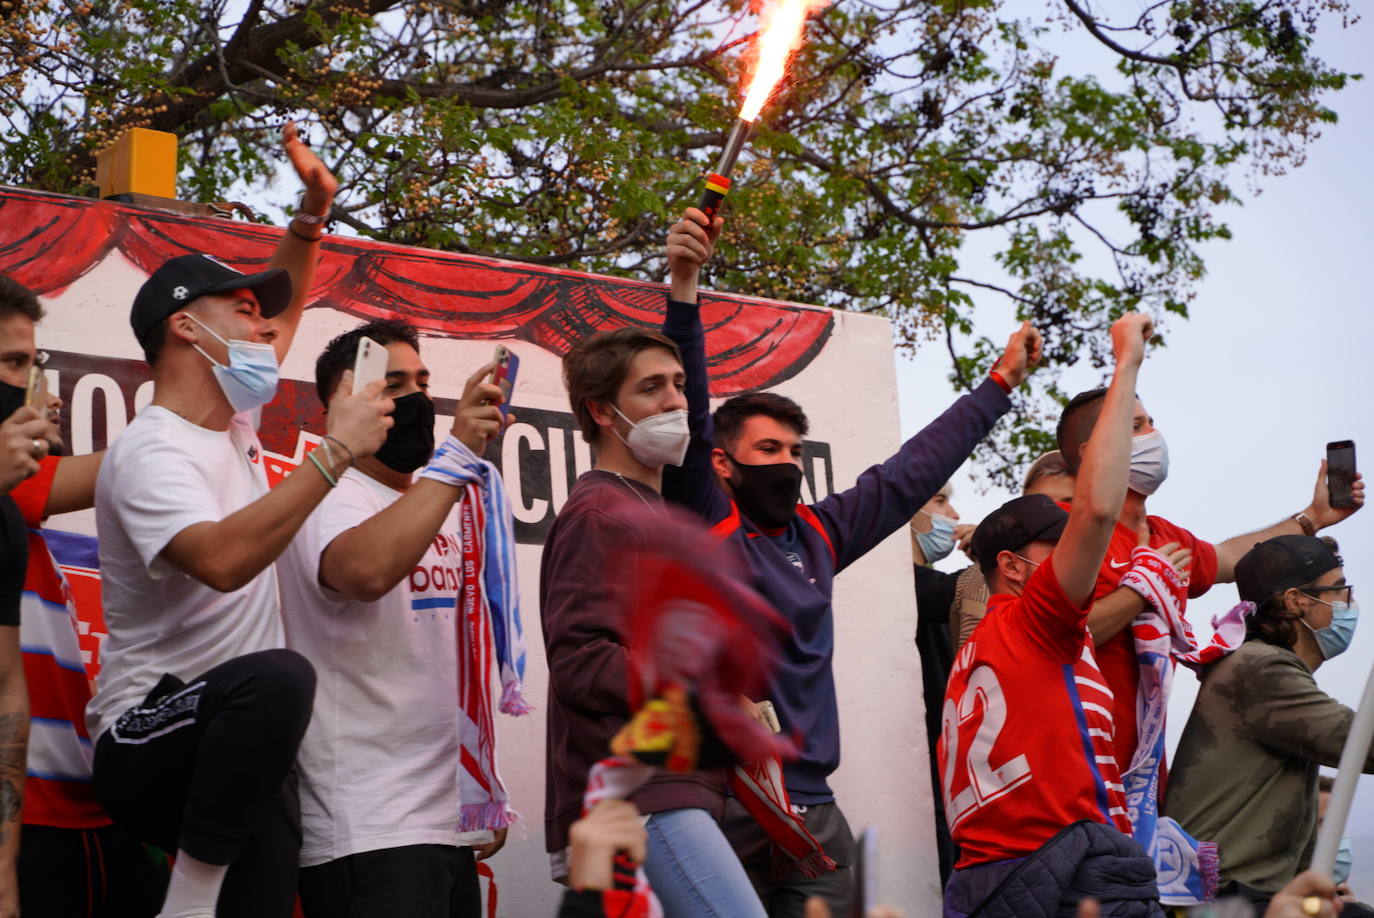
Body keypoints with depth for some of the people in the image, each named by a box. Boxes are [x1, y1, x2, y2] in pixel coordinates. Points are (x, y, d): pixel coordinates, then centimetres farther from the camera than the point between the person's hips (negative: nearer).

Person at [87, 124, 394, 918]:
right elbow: (221, 560, -32)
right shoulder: (150, 452, -13)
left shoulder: (234, 423, 13)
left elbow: (281, 313, 31)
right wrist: (338, 452, -29)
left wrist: (311, 219, 15)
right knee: (277, 676, -37)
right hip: (147, 741, -8)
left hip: (236, 747, 8)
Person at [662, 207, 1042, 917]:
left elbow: (908, 475, 25)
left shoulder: (816, 534, 16)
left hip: (813, 810, 7)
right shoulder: (704, 523, -1)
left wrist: (1000, 382, 32)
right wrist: (682, 288, -25)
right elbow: (686, 415, -14)